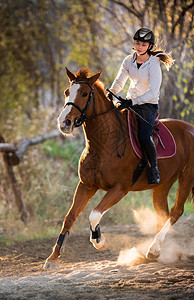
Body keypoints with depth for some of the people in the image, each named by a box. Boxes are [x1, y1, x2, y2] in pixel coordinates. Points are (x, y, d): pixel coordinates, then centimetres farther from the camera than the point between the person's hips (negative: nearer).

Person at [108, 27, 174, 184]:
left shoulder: (153, 64, -17)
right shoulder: (129, 61, 1)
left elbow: (153, 92, -24)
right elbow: (119, 82, 9)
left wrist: (133, 102, -33)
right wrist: (110, 95, -11)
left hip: (149, 105, -6)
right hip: (130, 103, 6)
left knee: (144, 137, -27)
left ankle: (154, 169, -6)